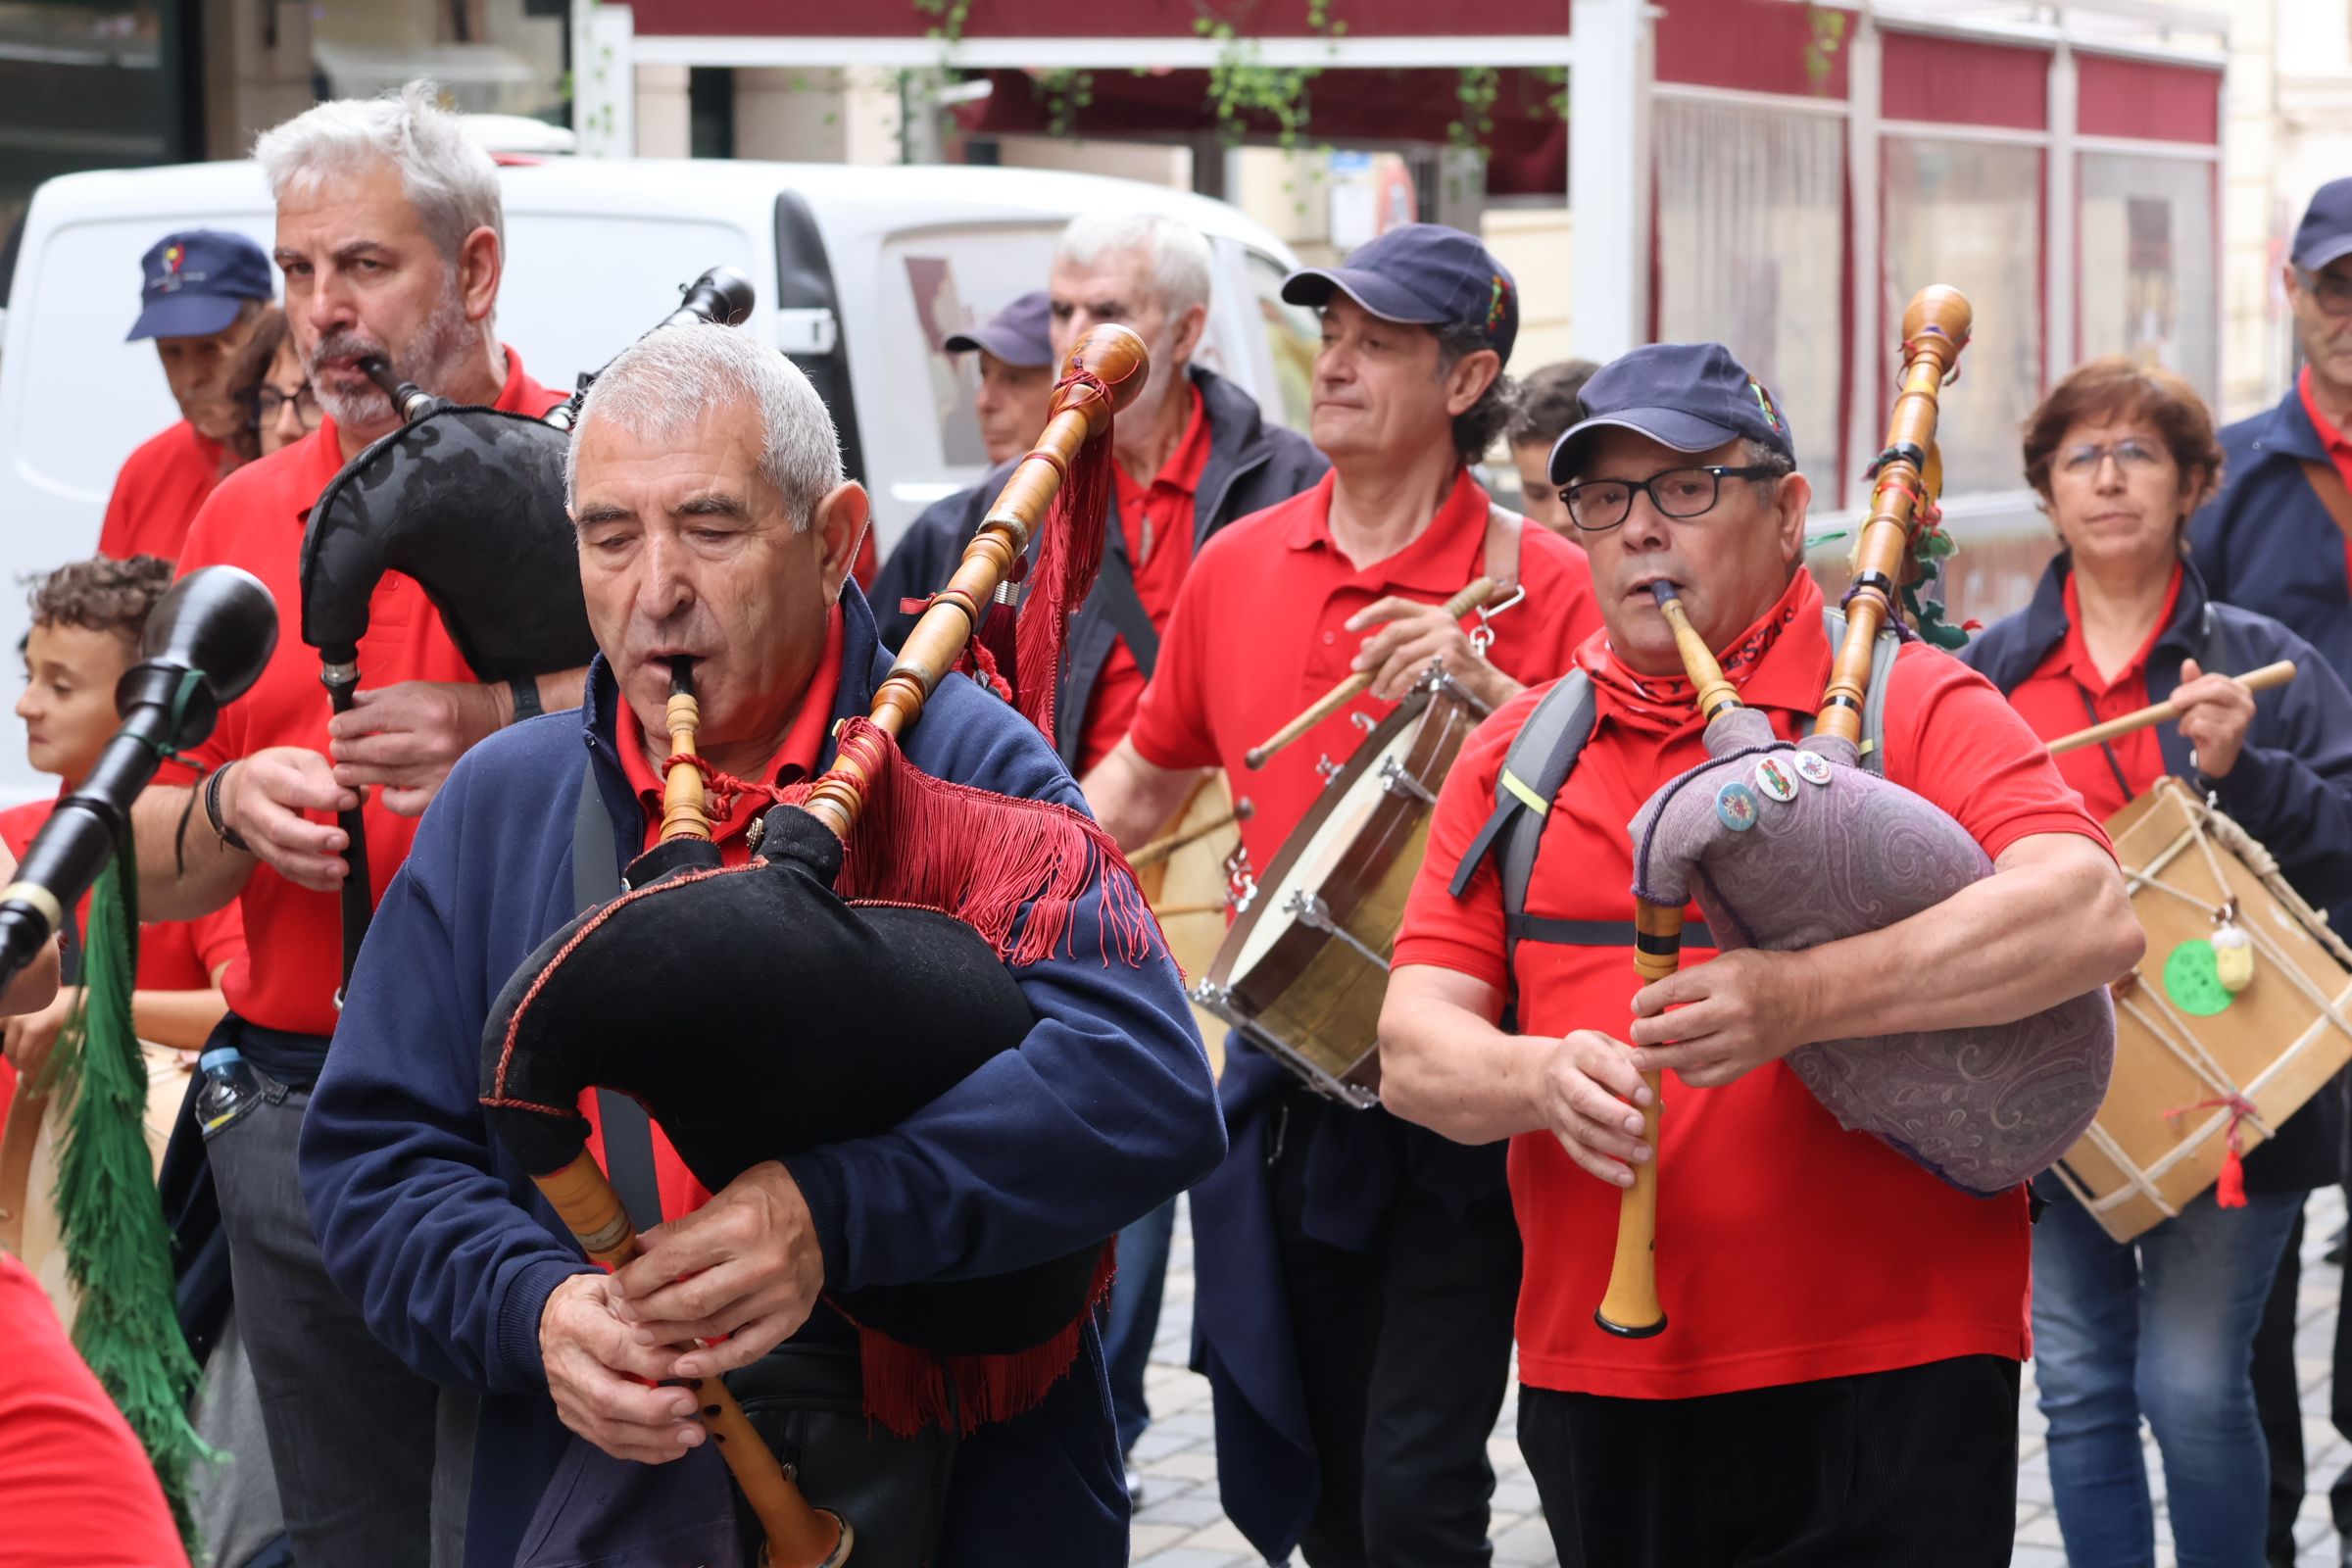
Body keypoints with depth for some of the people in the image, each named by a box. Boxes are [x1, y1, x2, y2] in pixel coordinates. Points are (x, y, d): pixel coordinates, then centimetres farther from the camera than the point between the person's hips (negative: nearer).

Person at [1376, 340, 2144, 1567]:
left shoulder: (1912, 705, -2)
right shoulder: (1516, 755, 11)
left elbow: (2093, 918, -19)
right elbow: (1414, 1050, 5)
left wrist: (1801, 998, -29)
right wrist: (1545, 1077, -18)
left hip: (1886, 1384, -4)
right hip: (1600, 1390, 4)